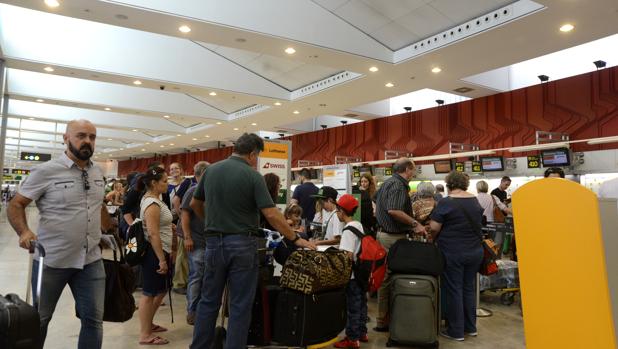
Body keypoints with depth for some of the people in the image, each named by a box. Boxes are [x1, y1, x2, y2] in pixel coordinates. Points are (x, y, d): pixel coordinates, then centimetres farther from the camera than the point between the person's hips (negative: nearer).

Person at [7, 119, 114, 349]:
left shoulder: (98, 173, 7)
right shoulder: (46, 171, -10)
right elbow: (16, 204, -5)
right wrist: (24, 231, -21)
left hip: (91, 260, 4)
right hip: (52, 260, -4)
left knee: (93, 319, 8)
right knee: (38, 320, 14)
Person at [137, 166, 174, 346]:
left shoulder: (152, 199, 12)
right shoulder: (153, 204, -20)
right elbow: (153, 234, -26)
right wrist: (162, 260, -25)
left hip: (159, 251, 11)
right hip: (154, 253, -11)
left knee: (160, 290, 20)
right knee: (150, 293, -1)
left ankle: (148, 324, 35)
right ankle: (145, 335, 10)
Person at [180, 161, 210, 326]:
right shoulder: (193, 191, -6)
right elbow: (184, 214, -10)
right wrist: (187, 237, -15)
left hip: (211, 241, 6)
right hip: (197, 241, -5)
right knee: (196, 276, 0)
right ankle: (191, 311, 11)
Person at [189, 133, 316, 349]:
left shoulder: (211, 170, 5)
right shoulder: (253, 176, -10)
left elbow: (195, 204, 15)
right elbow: (271, 214, -15)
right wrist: (295, 239, -7)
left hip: (214, 243, 5)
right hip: (242, 245, -5)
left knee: (209, 301, 17)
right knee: (240, 305, 5)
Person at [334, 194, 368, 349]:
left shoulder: (348, 230, -19)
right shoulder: (359, 225, 8)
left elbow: (348, 256, -24)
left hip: (352, 275, -9)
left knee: (353, 307, 0)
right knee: (361, 304, 17)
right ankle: (362, 333, 29)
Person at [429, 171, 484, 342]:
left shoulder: (446, 203, -14)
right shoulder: (475, 201, 5)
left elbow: (434, 227, -15)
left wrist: (432, 240, 5)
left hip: (452, 253, -6)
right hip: (475, 251, 6)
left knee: (453, 290, 4)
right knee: (469, 288, 16)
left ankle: (456, 331, 13)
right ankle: (470, 327, 27)